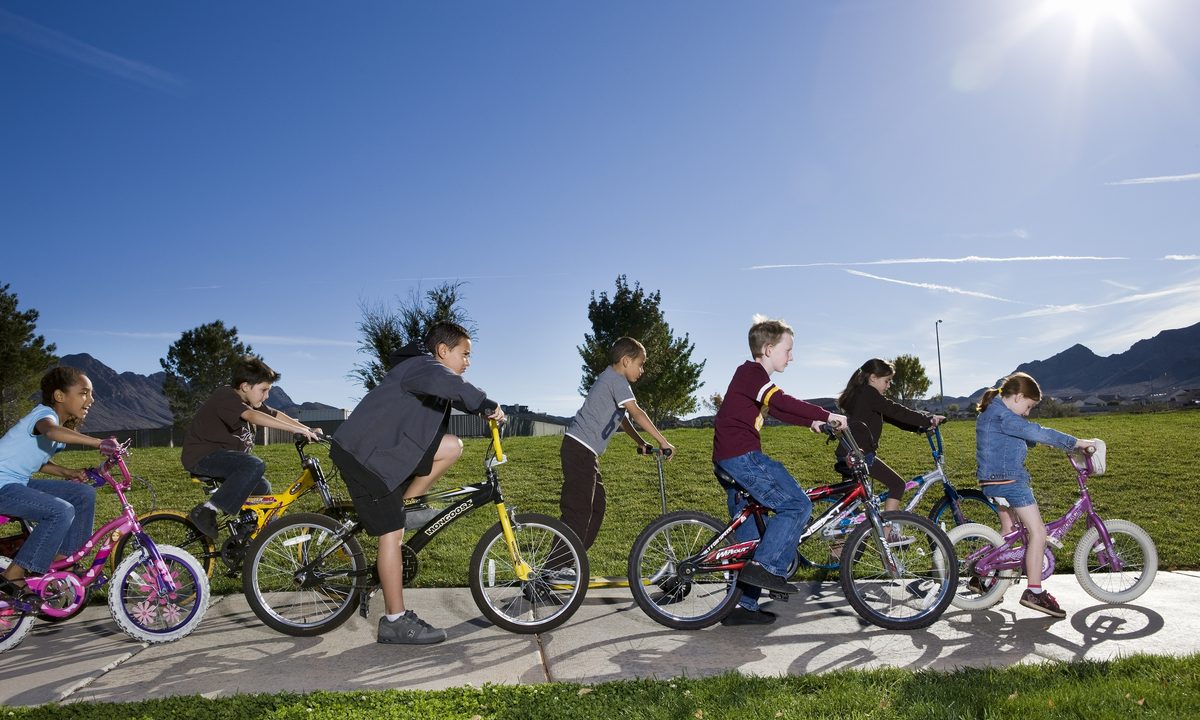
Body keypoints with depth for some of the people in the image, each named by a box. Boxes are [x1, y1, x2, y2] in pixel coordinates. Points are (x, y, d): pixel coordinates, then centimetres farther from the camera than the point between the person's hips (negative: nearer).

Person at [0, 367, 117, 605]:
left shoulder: (65, 423, 9)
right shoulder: (45, 414, -18)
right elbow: (51, 431, -45)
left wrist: (68, 473, 3)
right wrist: (100, 443, -52)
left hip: (20, 483, 9)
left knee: (84, 494, 1)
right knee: (61, 511, -25)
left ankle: (61, 561, 7)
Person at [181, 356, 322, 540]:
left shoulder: (251, 402, 9)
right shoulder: (226, 396, -21)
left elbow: (277, 416, 5)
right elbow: (253, 417, -38)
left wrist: (308, 430, -9)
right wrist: (296, 429, -44)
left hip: (221, 456, 10)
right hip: (202, 456, -10)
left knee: (262, 489, 7)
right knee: (255, 465, -30)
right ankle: (206, 511, -26)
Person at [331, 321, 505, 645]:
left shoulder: (426, 369, 17)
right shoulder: (425, 366, -17)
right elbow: (446, 383, -40)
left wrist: (484, 410, 2)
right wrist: (486, 405, -31)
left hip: (384, 448, 9)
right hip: (365, 454, -9)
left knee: (452, 446, -1)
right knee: (392, 533, -7)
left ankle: (404, 505, 9)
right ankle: (395, 623, 1)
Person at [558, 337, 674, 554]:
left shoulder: (609, 378, 22)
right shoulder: (616, 379, -9)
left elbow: (623, 418, 27)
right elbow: (636, 413, -18)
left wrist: (641, 443, 18)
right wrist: (662, 441, -16)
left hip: (584, 452, 11)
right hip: (580, 449, -11)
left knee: (597, 506, 15)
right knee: (578, 512, -11)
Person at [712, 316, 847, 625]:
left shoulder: (751, 375, 23)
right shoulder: (752, 372, -9)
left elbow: (777, 410, 32)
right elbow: (782, 402, -25)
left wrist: (811, 422, 22)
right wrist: (826, 415, -26)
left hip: (729, 460, 11)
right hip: (742, 455, -11)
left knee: (749, 529, 12)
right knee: (798, 505, -11)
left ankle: (743, 605, 16)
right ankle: (766, 567, -13)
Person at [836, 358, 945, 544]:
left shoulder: (857, 396, 21)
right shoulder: (869, 394, -8)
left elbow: (892, 417, 20)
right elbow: (897, 412, -17)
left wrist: (921, 426, 13)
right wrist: (928, 419, -14)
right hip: (861, 454, -10)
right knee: (897, 484, -3)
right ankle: (887, 533, -4)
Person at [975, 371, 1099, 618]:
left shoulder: (991, 413, 16)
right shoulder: (1002, 415, -17)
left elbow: (1027, 437, 27)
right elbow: (1036, 433, -22)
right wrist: (1076, 442, -17)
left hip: (994, 481, 11)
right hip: (1008, 481, -11)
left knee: (1008, 530, 23)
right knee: (1038, 532, -8)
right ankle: (1034, 592, -7)